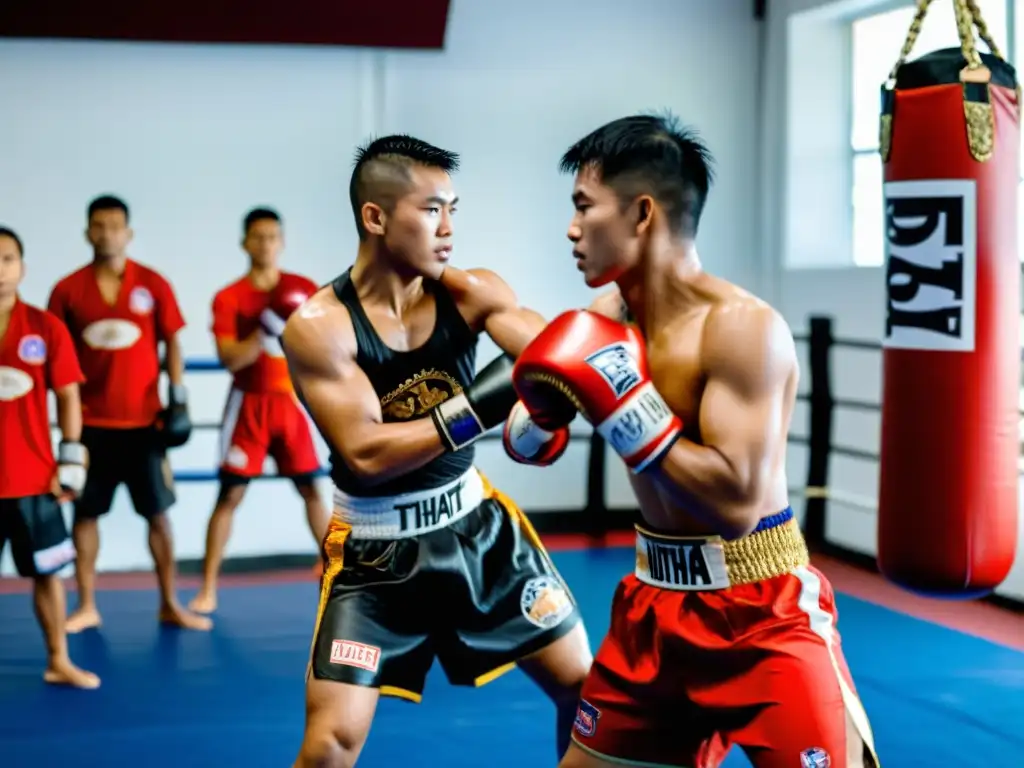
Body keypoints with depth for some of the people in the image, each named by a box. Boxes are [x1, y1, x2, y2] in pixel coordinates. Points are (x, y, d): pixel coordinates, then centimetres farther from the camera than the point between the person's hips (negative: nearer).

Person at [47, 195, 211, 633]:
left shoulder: (153, 284, 0)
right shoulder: (68, 289, 0)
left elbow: (171, 343, 4)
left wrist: (177, 396, -4)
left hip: (143, 420, 0)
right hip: (90, 423, 1)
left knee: (158, 513, 4)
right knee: (85, 513, 4)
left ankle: (170, 605, 13)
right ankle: (87, 607, 14)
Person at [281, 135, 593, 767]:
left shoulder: (471, 294, -9)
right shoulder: (318, 327, -19)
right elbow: (365, 455, -26)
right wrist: (474, 410, -34)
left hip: (476, 523, 4)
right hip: (375, 551, -4)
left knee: (586, 686, 10)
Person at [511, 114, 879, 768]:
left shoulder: (741, 326, -21)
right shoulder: (608, 315, 2)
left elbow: (735, 502, -29)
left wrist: (618, 402, -27)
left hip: (762, 616, -7)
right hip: (656, 605, 8)